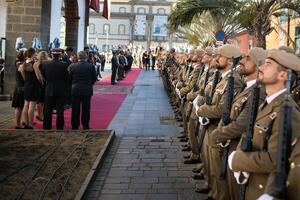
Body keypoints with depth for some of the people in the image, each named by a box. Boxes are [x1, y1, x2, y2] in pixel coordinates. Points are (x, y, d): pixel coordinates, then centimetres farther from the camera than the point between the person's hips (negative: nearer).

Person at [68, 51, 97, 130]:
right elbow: (94, 78, 0)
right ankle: (85, 125, 12)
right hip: (87, 90, -1)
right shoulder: (91, 66, -7)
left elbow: (69, 78, 3)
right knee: (86, 109, 8)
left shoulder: (72, 66, -6)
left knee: (75, 109, 9)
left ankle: (74, 126, 15)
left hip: (75, 90, 1)